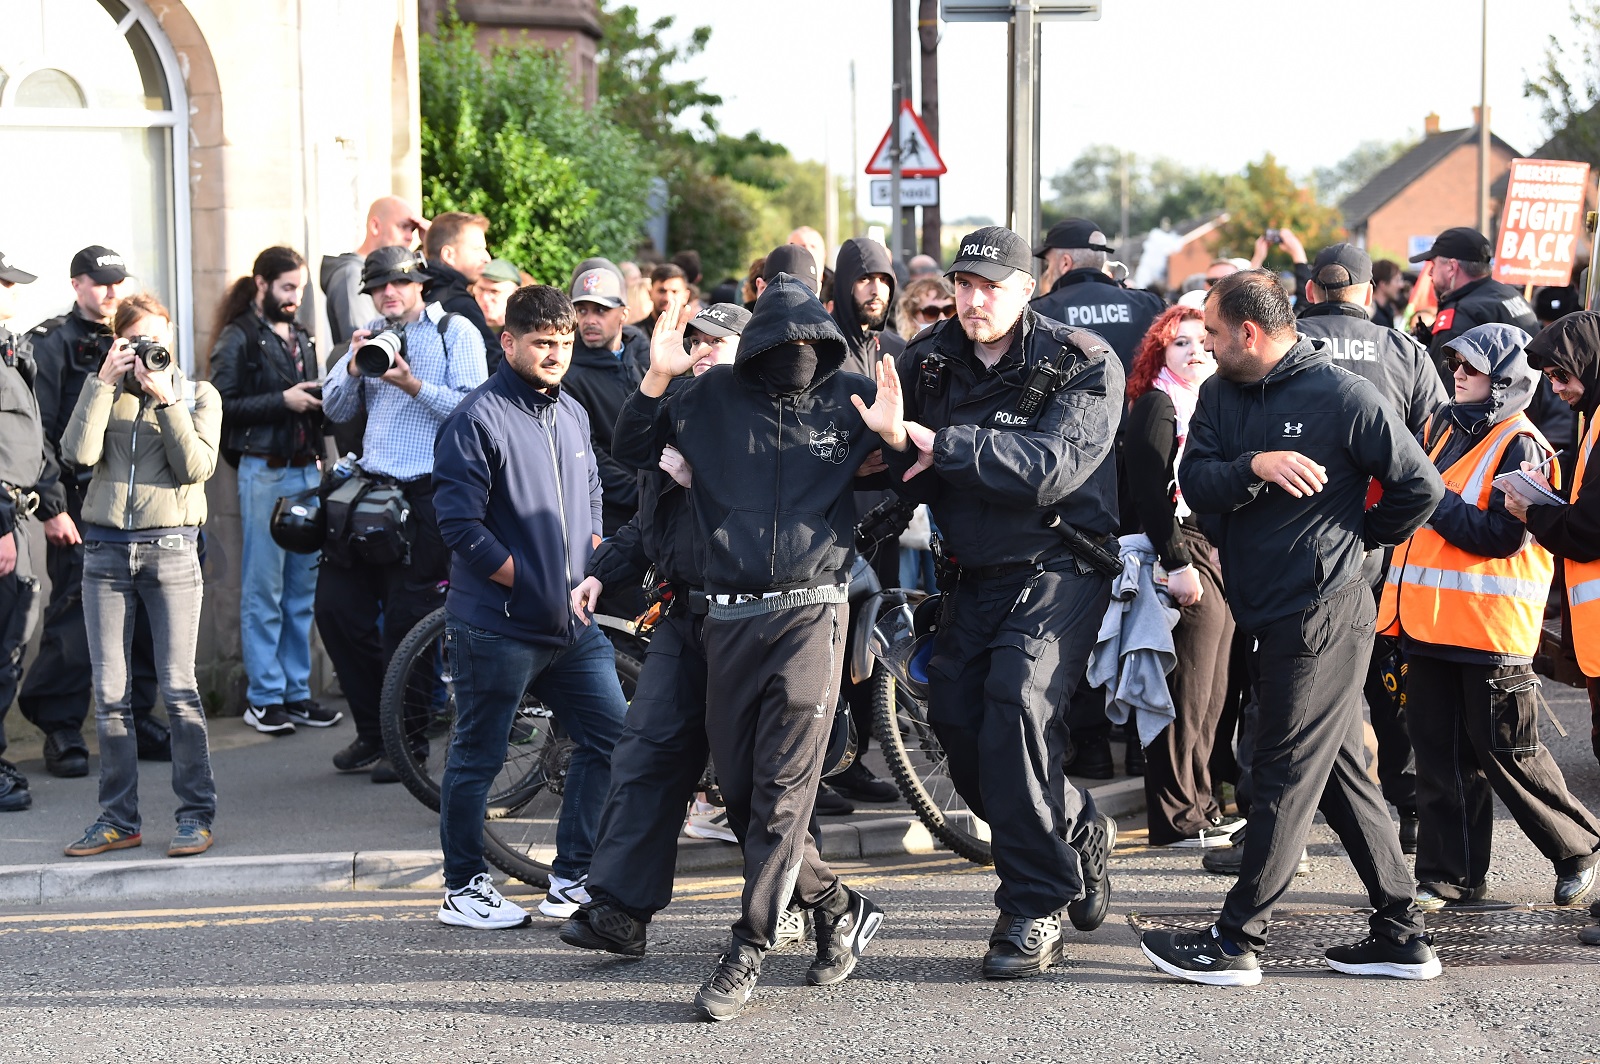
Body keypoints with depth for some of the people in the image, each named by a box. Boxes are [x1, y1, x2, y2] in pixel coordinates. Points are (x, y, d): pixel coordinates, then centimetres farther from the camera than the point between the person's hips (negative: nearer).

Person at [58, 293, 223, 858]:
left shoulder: (197, 395, 7)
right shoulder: (104, 393, 11)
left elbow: (197, 466, -8)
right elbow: (78, 452, -6)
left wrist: (166, 398, -11)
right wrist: (103, 382, -6)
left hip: (171, 549, -2)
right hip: (106, 550, 2)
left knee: (179, 688, -5)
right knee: (110, 693, 3)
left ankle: (196, 814, 2)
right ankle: (118, 817, 10)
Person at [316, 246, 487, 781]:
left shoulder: (455, 332, -1)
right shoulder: (369, 335, 16)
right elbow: (335, 409, 12)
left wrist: (413, 384, -20)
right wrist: (355, 366, -6)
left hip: (426, 496, -6)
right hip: (368, 488, 6)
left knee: (407, 621, -4)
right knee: (337, 606, 5)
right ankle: (372, 732, 19)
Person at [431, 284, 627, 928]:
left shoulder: (573, 415, 13)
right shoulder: (478, 419, -11)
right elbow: (459, 524, -16)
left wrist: (589, 570, 10)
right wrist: (527, 581, -13)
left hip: (573, 623, 8)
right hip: (499, 627, -7)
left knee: (611, 736, 7)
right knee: (478, 758, 2)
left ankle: (572, 876, 17)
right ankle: (462, 889, 15)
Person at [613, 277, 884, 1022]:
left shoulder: (852, 399, 4)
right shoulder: (714, 397, 7)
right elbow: (633, 452, 13)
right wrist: (655, 381, -4)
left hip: (812, 610, -3)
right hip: (731, 616, 3)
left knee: (783, 790, -9)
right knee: (739, 788, 5)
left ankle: (748, 953, -5)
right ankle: (838, 910, 22)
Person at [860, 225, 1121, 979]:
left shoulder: (1082, 365, -10)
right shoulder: (927, 363, 4)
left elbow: (1054, 467, -25)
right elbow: (915, 482, 4)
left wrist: (944, 443, -28)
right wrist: (894, 442, -19)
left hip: (1060, 568, -6)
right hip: (976, 573, 6)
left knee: (1017, 698, -24)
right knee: (954, 712, 0)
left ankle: (1036, 906, -16)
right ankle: (1078, 832, 25)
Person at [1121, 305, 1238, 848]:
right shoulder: (1158, 405, -8)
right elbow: (1151, 493, -17)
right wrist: (1178, 564, -23)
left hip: (1217, 556, 9)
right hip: (1184, 560, -9)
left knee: (1211, 693, 12)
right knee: (1186, 692, -8)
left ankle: (1198, 807, 20)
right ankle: (1176, 818, -3)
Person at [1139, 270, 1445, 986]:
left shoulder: (1343, 397, -11)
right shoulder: (1220, 395, 9)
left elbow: (1421, 487, -7)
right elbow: (1195, 483, -4)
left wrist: (1358, 535, 3)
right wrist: (1254, 465, -22)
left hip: (1323, 617, -8)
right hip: (1272, 616, 8)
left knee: (1285, 777, -2)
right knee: (1340, 775, 12)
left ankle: (1237, 940, 2)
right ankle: (1402, 935, 19)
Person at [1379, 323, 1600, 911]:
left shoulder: (1519, 446, -10)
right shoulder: (1441, 428, 14)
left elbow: (1504, 534, -18)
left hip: (1491, 625, -7)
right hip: (1430, 619, 7)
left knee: (1506, 752, 1)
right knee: (1442, 753, 9)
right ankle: (1451, 874, 17)